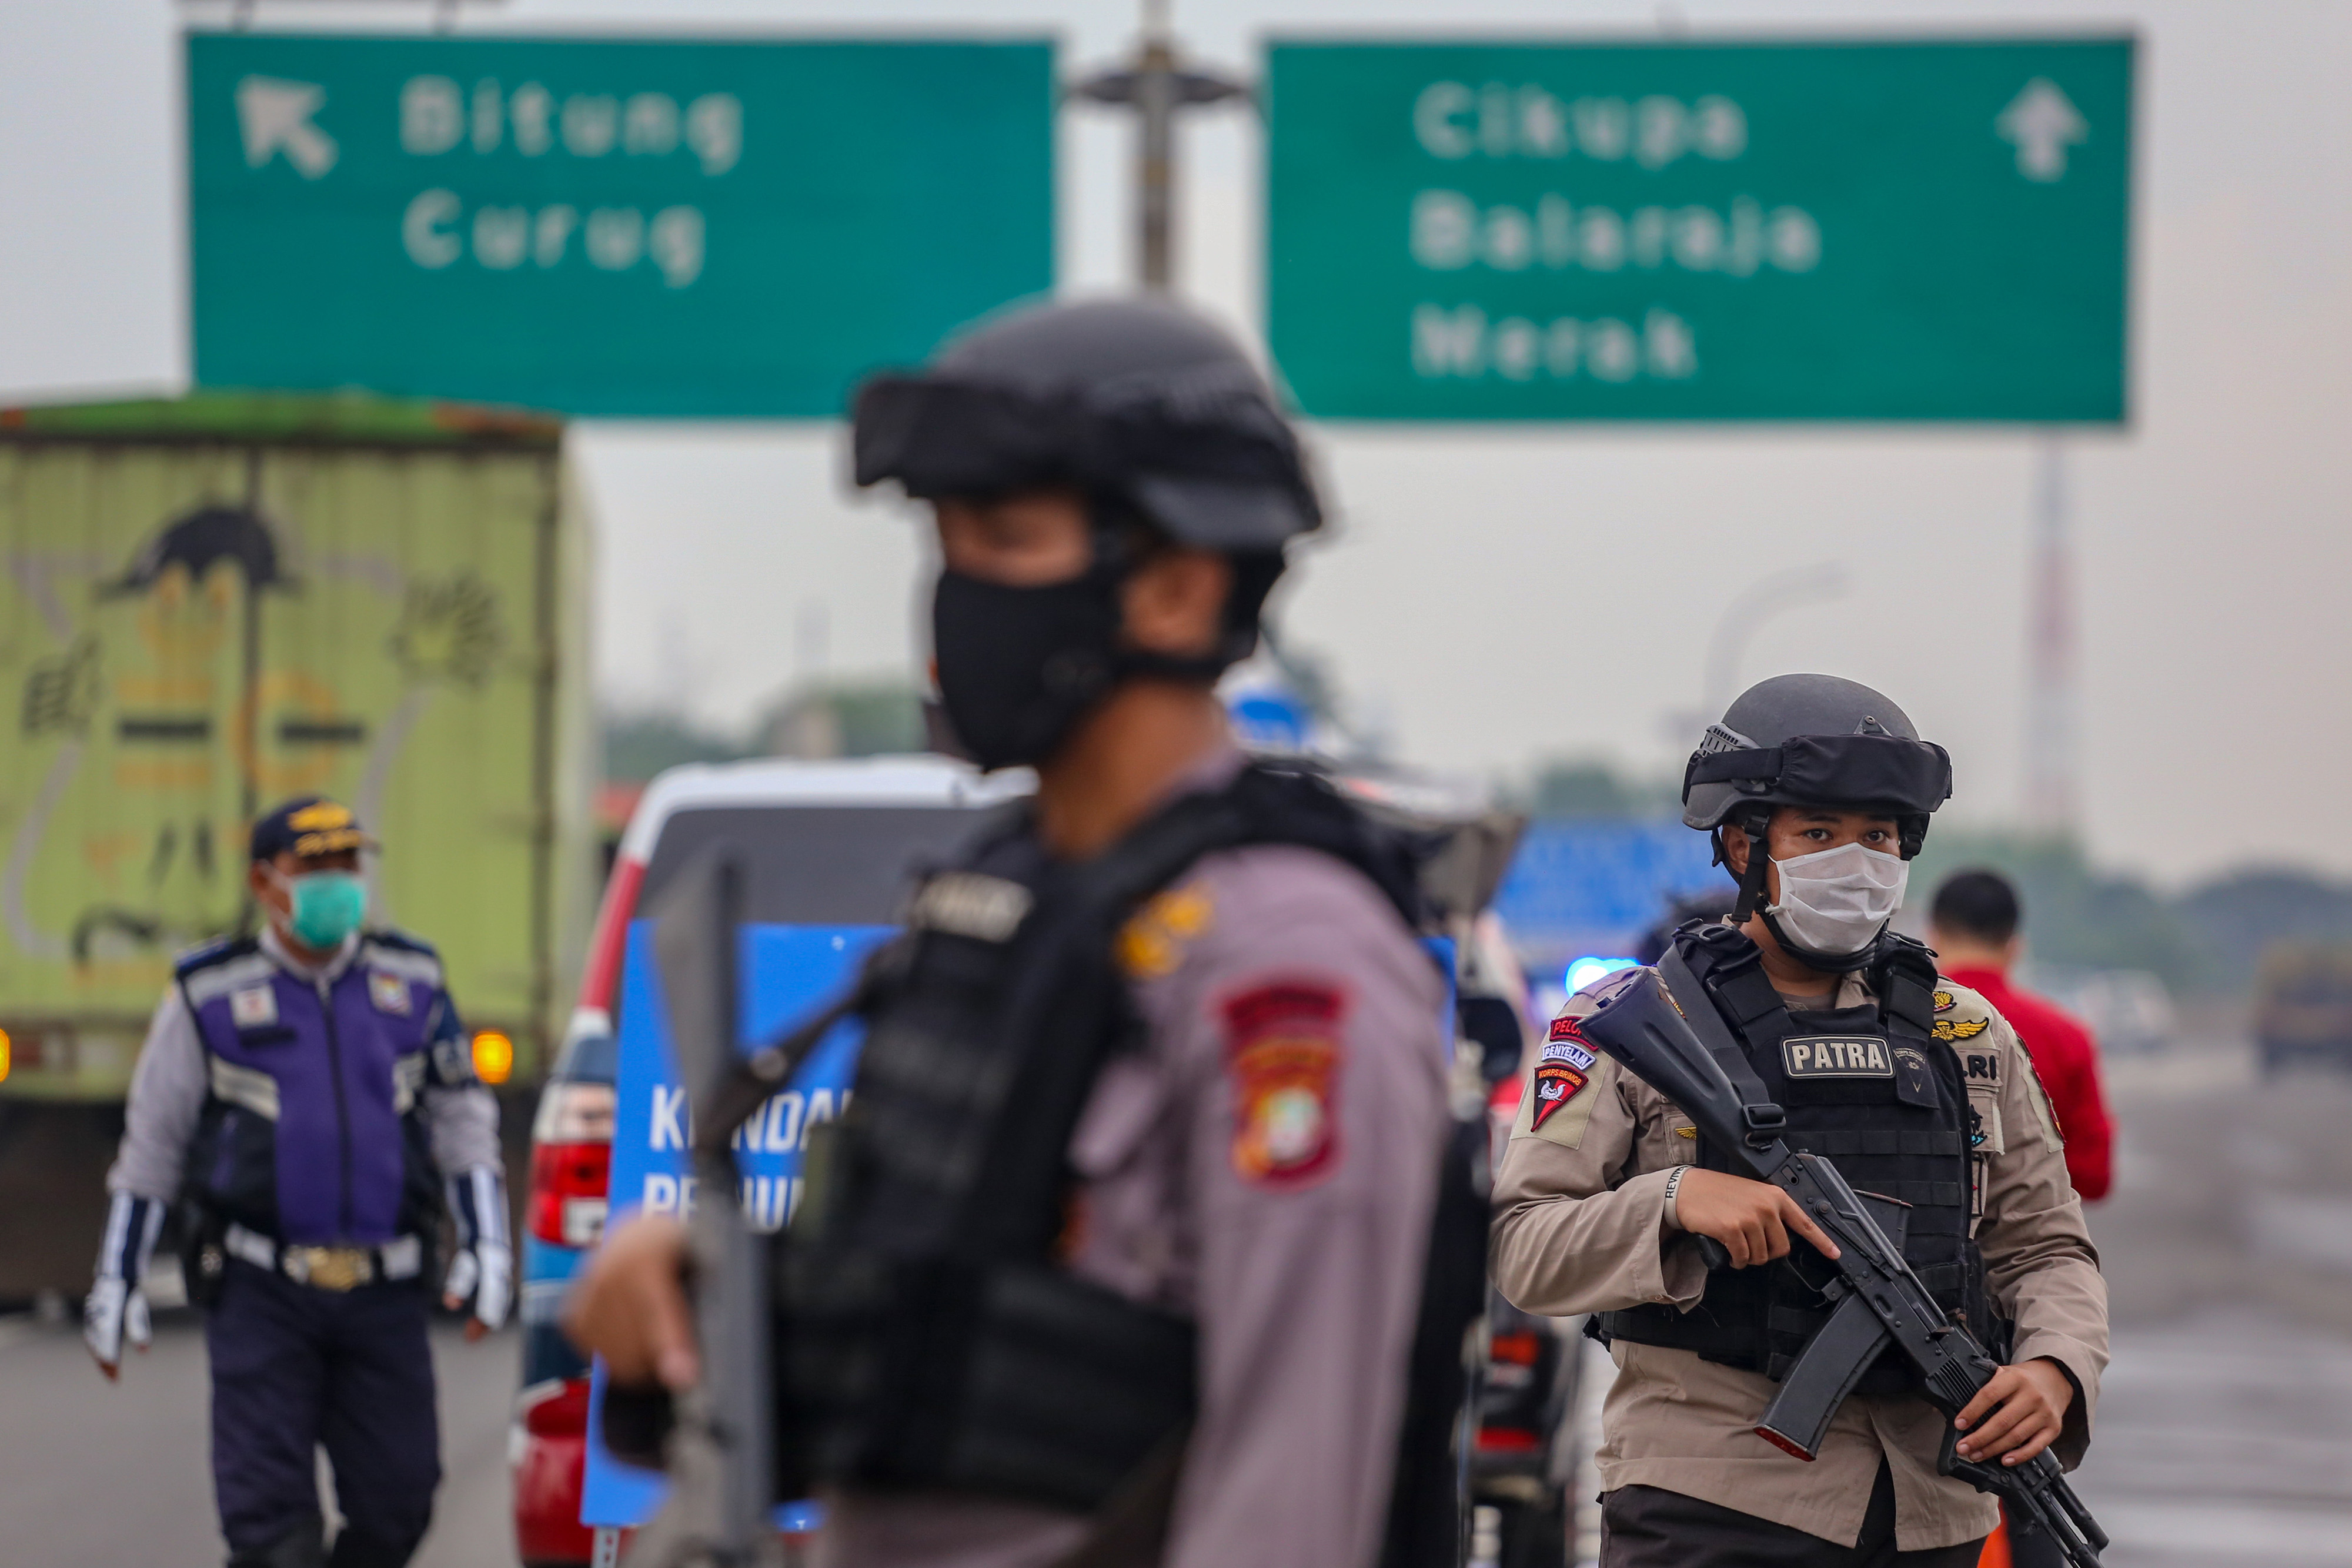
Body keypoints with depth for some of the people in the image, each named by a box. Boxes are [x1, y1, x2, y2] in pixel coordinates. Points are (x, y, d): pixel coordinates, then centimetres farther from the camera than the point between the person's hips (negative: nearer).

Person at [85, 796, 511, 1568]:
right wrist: (115, 1281, 8)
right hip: (261, 1294, -2)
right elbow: (151, 1143, 9)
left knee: (397, 1498, 0)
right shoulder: (210, 996, 3)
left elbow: (461, 1119, 14)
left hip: (385, 1297, 2)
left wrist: (486, 1244, 4)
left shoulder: (412, 982, 9)